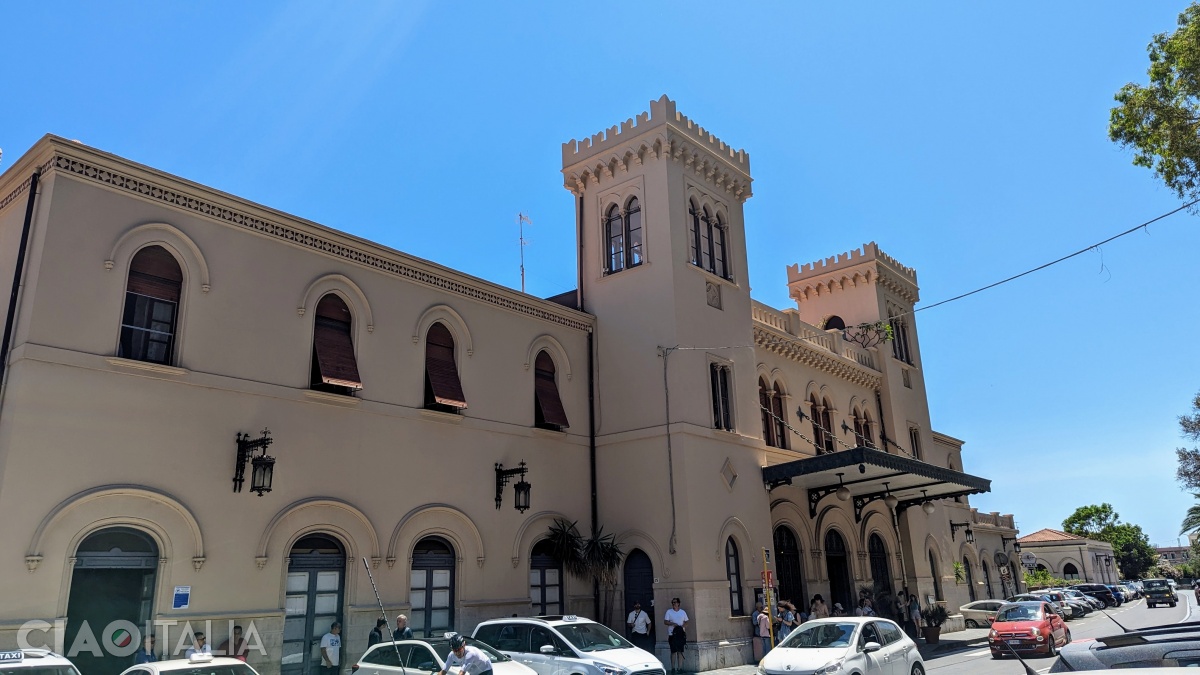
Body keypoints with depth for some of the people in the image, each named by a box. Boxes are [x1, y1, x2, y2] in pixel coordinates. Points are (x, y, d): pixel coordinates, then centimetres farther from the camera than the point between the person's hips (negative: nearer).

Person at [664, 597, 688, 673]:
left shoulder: (683, 612, 11)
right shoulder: (669, 612, 3)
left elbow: (686, 622, 11)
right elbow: (665, 621, -2)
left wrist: (683, 626, -9)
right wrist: (673, 624, -16)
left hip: (681, 634, 2)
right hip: (672, 635, -2)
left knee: (680, 652, 2)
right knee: (673, 652, -3)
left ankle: (680, 667, 7)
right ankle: (673, 668, 2)